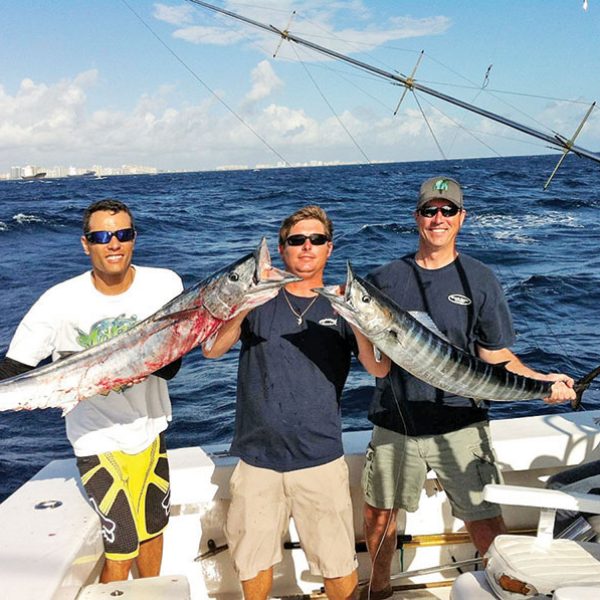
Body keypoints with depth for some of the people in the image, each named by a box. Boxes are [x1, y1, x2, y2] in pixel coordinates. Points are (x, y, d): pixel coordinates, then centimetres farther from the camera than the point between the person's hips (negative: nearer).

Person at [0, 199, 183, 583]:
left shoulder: (164, 285, -11)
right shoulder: (61, 301, -17)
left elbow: (171, 364, -12)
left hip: (149, 430, 4)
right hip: (98, 439, -3)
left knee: (153, 530, 21)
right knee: (122, 550, -1)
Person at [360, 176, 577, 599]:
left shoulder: (480, 280, 1)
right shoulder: (387, 279, 3)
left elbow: (495, 353, 2)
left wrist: (538, 381, -14)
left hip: (459, 425, -2)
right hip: (395, 422, 2)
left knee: (485, 522, -1)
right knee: (378, 513, 14)